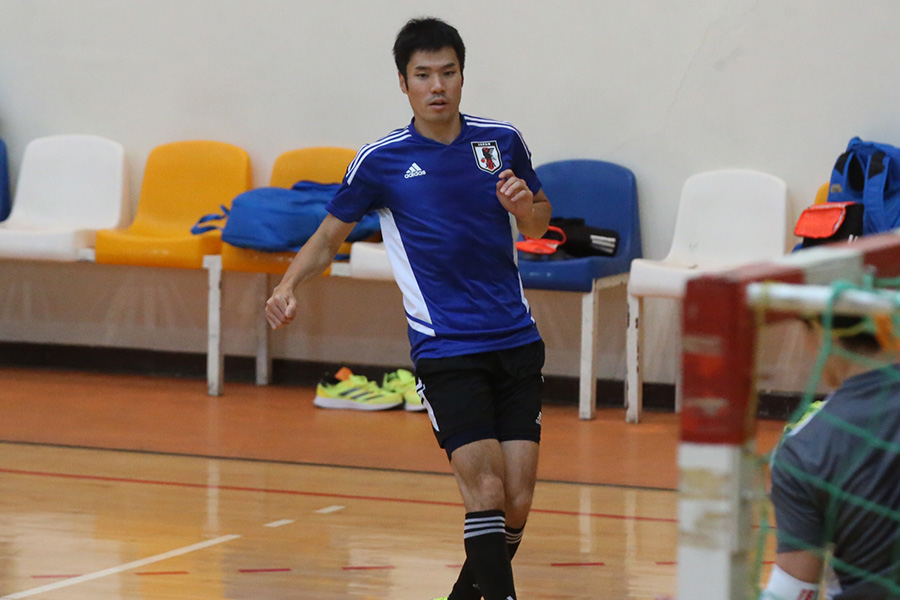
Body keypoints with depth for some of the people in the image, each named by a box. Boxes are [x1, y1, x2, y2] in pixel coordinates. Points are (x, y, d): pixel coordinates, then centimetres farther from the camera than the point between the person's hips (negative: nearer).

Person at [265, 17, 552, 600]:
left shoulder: (502, 141, 5)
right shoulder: (380, 161, -2)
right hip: (445, 350, -3)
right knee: (486, 491, -17)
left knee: (517, 502, 1)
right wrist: (288, 286, -9)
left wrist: (526, 207, -5)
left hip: (516, 343, 3)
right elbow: (329, 236, 9)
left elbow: (538, 224, 19)